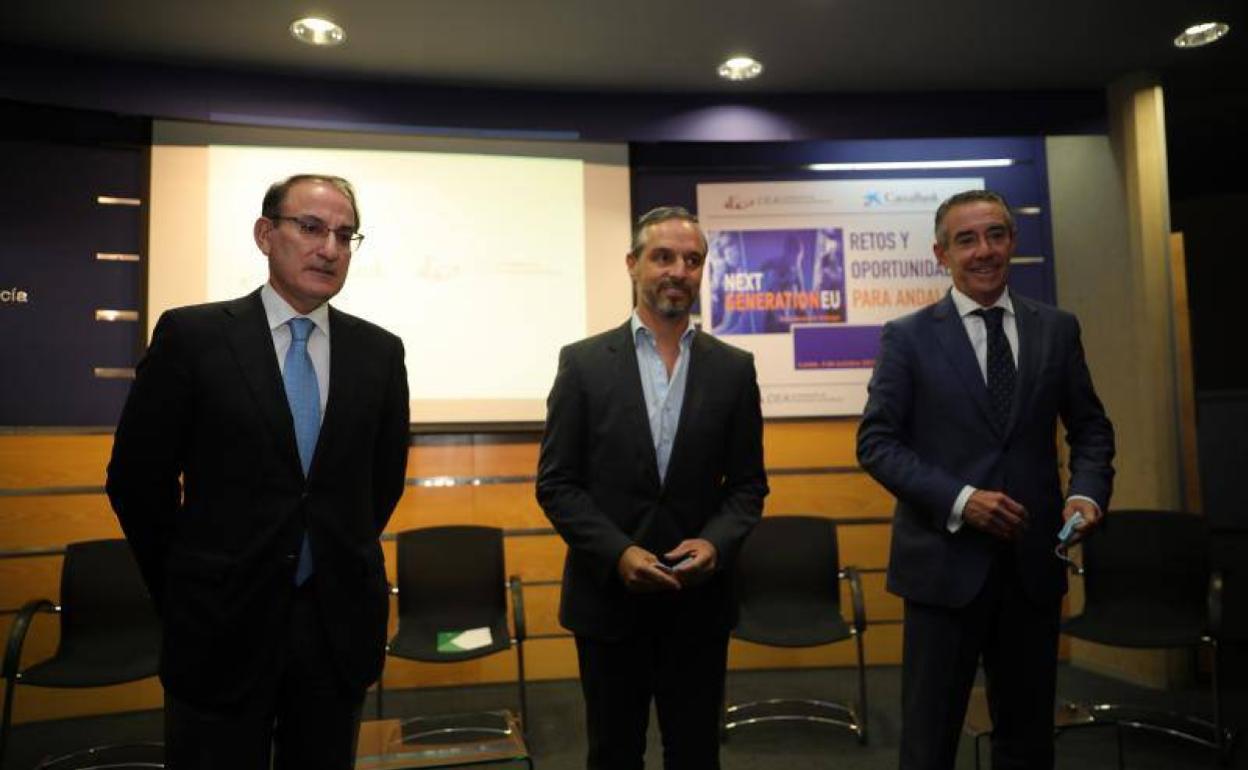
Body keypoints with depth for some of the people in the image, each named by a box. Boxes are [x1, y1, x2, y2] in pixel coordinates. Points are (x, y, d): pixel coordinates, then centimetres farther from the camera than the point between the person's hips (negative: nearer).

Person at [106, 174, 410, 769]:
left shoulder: (380, 351, 1)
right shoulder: (192, 335, -6)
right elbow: (136, 479, -1)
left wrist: (341, 565, 11)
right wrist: (187, 590, 4)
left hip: (339, 622, 3)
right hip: (223, 624, -2)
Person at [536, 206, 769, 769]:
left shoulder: (733, 368, 2)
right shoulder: (583, 363, -3)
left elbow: (748, 482, 5)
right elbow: (556, 482, -4)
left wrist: (716, 542, -14)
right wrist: (618, 553, -16)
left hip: (698, 601, 1)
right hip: (608, 597, -1)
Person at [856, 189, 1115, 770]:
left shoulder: (1057, 329, 6)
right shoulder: (907, 337, -4)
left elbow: (1090, 428, 12)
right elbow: (876, 443, -7)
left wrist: (1087, 492, -7)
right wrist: (960, 500, -18)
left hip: (1034, 562, 3)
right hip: (945, 563, -3)